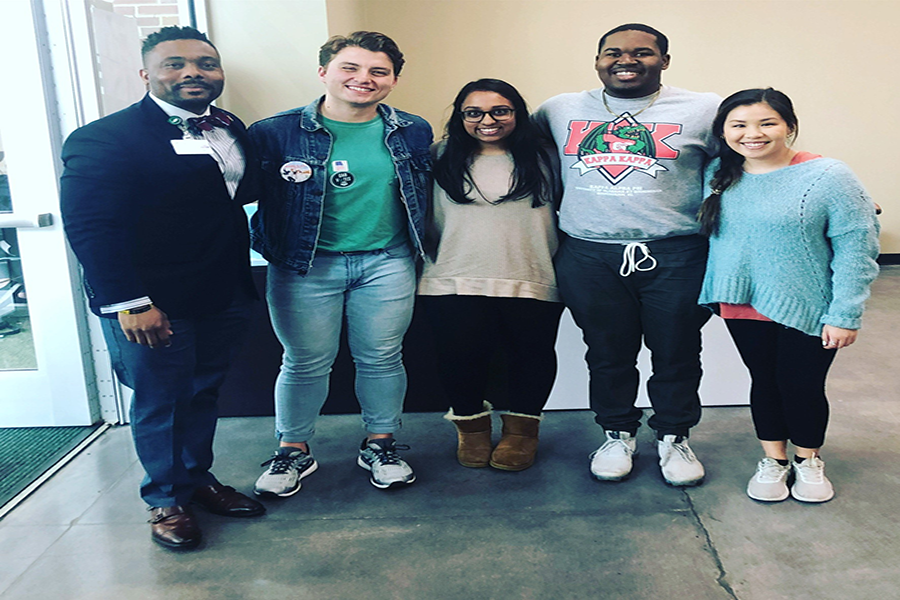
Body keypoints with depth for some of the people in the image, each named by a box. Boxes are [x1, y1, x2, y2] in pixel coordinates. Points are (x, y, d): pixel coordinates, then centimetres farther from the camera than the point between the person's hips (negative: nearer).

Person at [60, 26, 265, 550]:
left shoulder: (231, 130, 10)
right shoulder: (105, 138, -12)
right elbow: (89, 225, -17)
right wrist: (128, 303, -22)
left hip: (224, 298, 6)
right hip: (151, 305, -6)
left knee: (203, 393, 19)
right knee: (159, 402, 9)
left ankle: (198, 478, 39)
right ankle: (166, 499, 30)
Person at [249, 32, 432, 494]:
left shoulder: (413, 133, 4)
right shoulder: (276, 133, -6)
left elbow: (424, 193, 14)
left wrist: (422, 249, 9)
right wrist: (269, 245, -8)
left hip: (387, 263, 2)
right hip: (306, 266, -2)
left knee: (381, 358, 11)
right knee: (306, 363, 8)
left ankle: (380, 445, 30)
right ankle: (293, 451, 28)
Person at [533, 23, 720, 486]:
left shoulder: (704, 110, 4)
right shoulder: (560, 110, 9)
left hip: (676, 256, -1)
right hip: (589, 256, 1)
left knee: (677, 355, 8)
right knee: (607, 354, 10)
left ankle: (674, 439, 29)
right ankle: (618, 435, 30)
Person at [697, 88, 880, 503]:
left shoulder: (828, 177, -13)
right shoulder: (718, 175, 1)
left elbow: (857, 248, -12)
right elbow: (709, 235, 12)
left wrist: (845, 314, -14)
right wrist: (711, 293, 6)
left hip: (807, 310, -3)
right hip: (743, 306, 3)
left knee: (802, 386, 9)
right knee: (764, 382, 15)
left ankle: (808, 462, 34)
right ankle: (773, 460, 34)